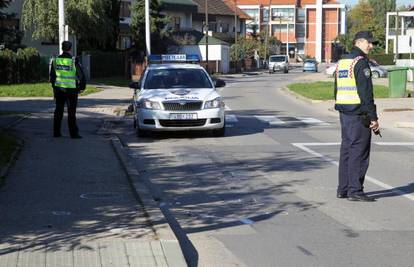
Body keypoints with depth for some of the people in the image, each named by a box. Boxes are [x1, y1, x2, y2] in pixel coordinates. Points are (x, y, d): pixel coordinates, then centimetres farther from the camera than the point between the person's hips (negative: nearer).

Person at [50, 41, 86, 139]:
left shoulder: (55, 60, 1)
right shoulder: (73, 61, -12)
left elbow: (51, 76, 10)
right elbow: (81, 76, -9)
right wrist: (81, 87, 6)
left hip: (58, 89, 4)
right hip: (71, 90, -4)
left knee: (58, 111, 11)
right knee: (71, 112, 1)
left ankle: (56, 132, 14)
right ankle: (73, 133, 1)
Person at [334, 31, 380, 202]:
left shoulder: (342, 62, 15)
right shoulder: (361, 62, -12)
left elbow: (337, 91, 19)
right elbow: (366, 92, -17)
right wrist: (373, 117, -15)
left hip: (344, 112, 9)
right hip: (359, 114, -9)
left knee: (346, 149, 12)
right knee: (359, 151, -5)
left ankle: (343, 189, 15)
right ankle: (355, 191, -5)